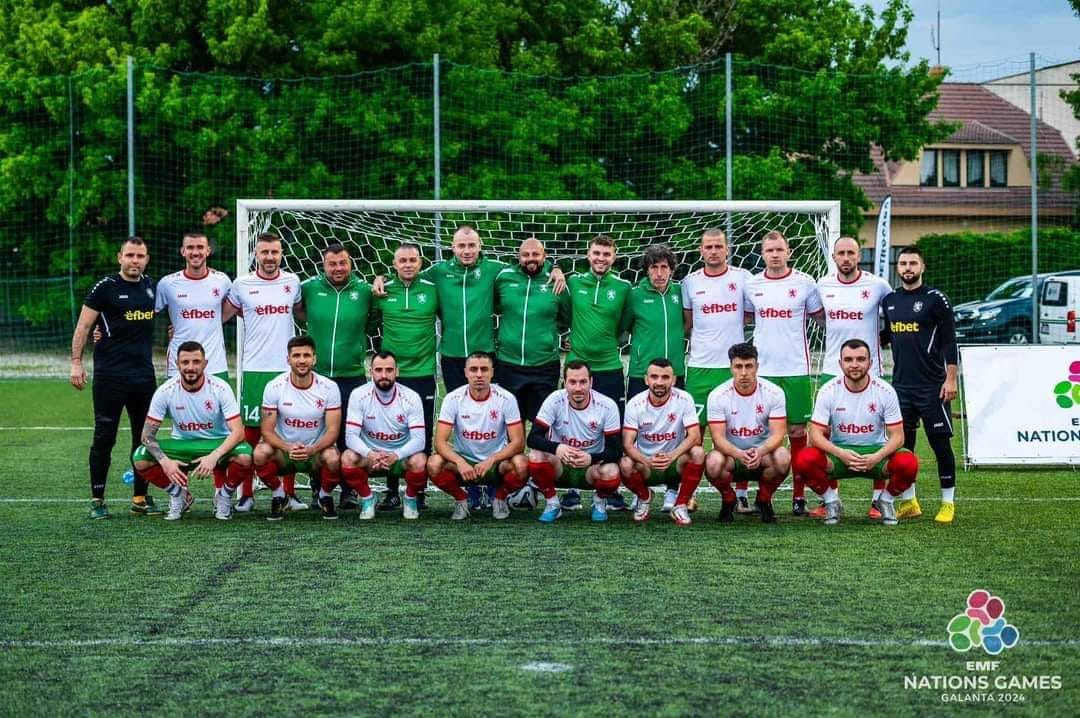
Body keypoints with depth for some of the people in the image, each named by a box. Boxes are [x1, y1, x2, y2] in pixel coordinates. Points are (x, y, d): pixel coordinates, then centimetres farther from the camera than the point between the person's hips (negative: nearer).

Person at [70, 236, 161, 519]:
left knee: (144, 438, 8)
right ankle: (97, 499, 7)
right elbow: (83, 327, -3)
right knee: (104, 438, -1)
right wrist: (76, 363, -9)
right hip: (110, 376, -5)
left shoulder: (151, 286, 11)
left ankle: (140, 499, 16)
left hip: (144, 375, 5)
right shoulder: (106, 287, -5)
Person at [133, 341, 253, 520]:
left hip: (217, 444, -2)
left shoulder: (220, 388, -16)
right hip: (181, 446, 2)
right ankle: (179, 495, 5)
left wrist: (214, 456, -38)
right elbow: (147, 434, -10)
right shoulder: (165, 391, -12)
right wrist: (165, 461, -29)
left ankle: (223, 495, 0)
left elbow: (238, 431, -22)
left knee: (244, 456, -35)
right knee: (140, 459, -24)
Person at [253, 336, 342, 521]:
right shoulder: (274, 387, -8)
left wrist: (312, 450, -30)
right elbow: (267, 430, -9)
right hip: (284, 450, 1)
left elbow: (332, 430, -11)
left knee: (333, 458, -34)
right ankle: (279, 496, -1)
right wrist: (288, 448, -28)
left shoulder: (329, 387, -9)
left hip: (316, 451, 0)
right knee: (260, 453, -31)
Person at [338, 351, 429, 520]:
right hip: (369, 455, 1)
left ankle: (410, 499, 0)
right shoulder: (359, 395, -12)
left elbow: (419, 439, -17)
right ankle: (367, 498, -2)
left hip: (401, 456, 0)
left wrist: (396, 455, -36)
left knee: (419, 461, -33)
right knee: (347, 458, -31)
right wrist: (370, 454, -37)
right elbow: (351, 436, -17)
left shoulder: (411, 397, -13)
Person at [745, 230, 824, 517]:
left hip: (795, 369, -2)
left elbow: (821, 317, 10)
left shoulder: (805, 283, 0)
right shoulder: (752, 285, 7)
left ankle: (799, 496, 8)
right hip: (761, 369, 2)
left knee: (797, 431, 2)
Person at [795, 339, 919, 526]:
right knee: (804, 460, -30)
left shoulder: (885, 391, -10)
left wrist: (877, 457, -29)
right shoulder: (828, 391, -10)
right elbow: (816, 434, -12)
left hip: (876, 451, 0)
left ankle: (885, 501, 4)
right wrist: (841, 454, -31)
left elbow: (897, 436, -9)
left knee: (909, 463, -31)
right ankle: (832, 501, 0)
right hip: (839, 452, 0)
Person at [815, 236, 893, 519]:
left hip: (869, 373, -3)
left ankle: (878, 500, 8)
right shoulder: (823, 285, 5)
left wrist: (882, 336, 6)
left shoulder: (877, 285, -4)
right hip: (831, 371, 3)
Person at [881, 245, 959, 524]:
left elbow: (949, 342, -7)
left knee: (940, 443, -1)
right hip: (901, 384, 5)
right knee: (902, 443, 7)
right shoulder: (890, 300, 10)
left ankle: (948, 503, 8)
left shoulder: (935, 299, -5)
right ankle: (908, 502, 17)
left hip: (932, 385, -5)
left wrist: (951, 379, -11)